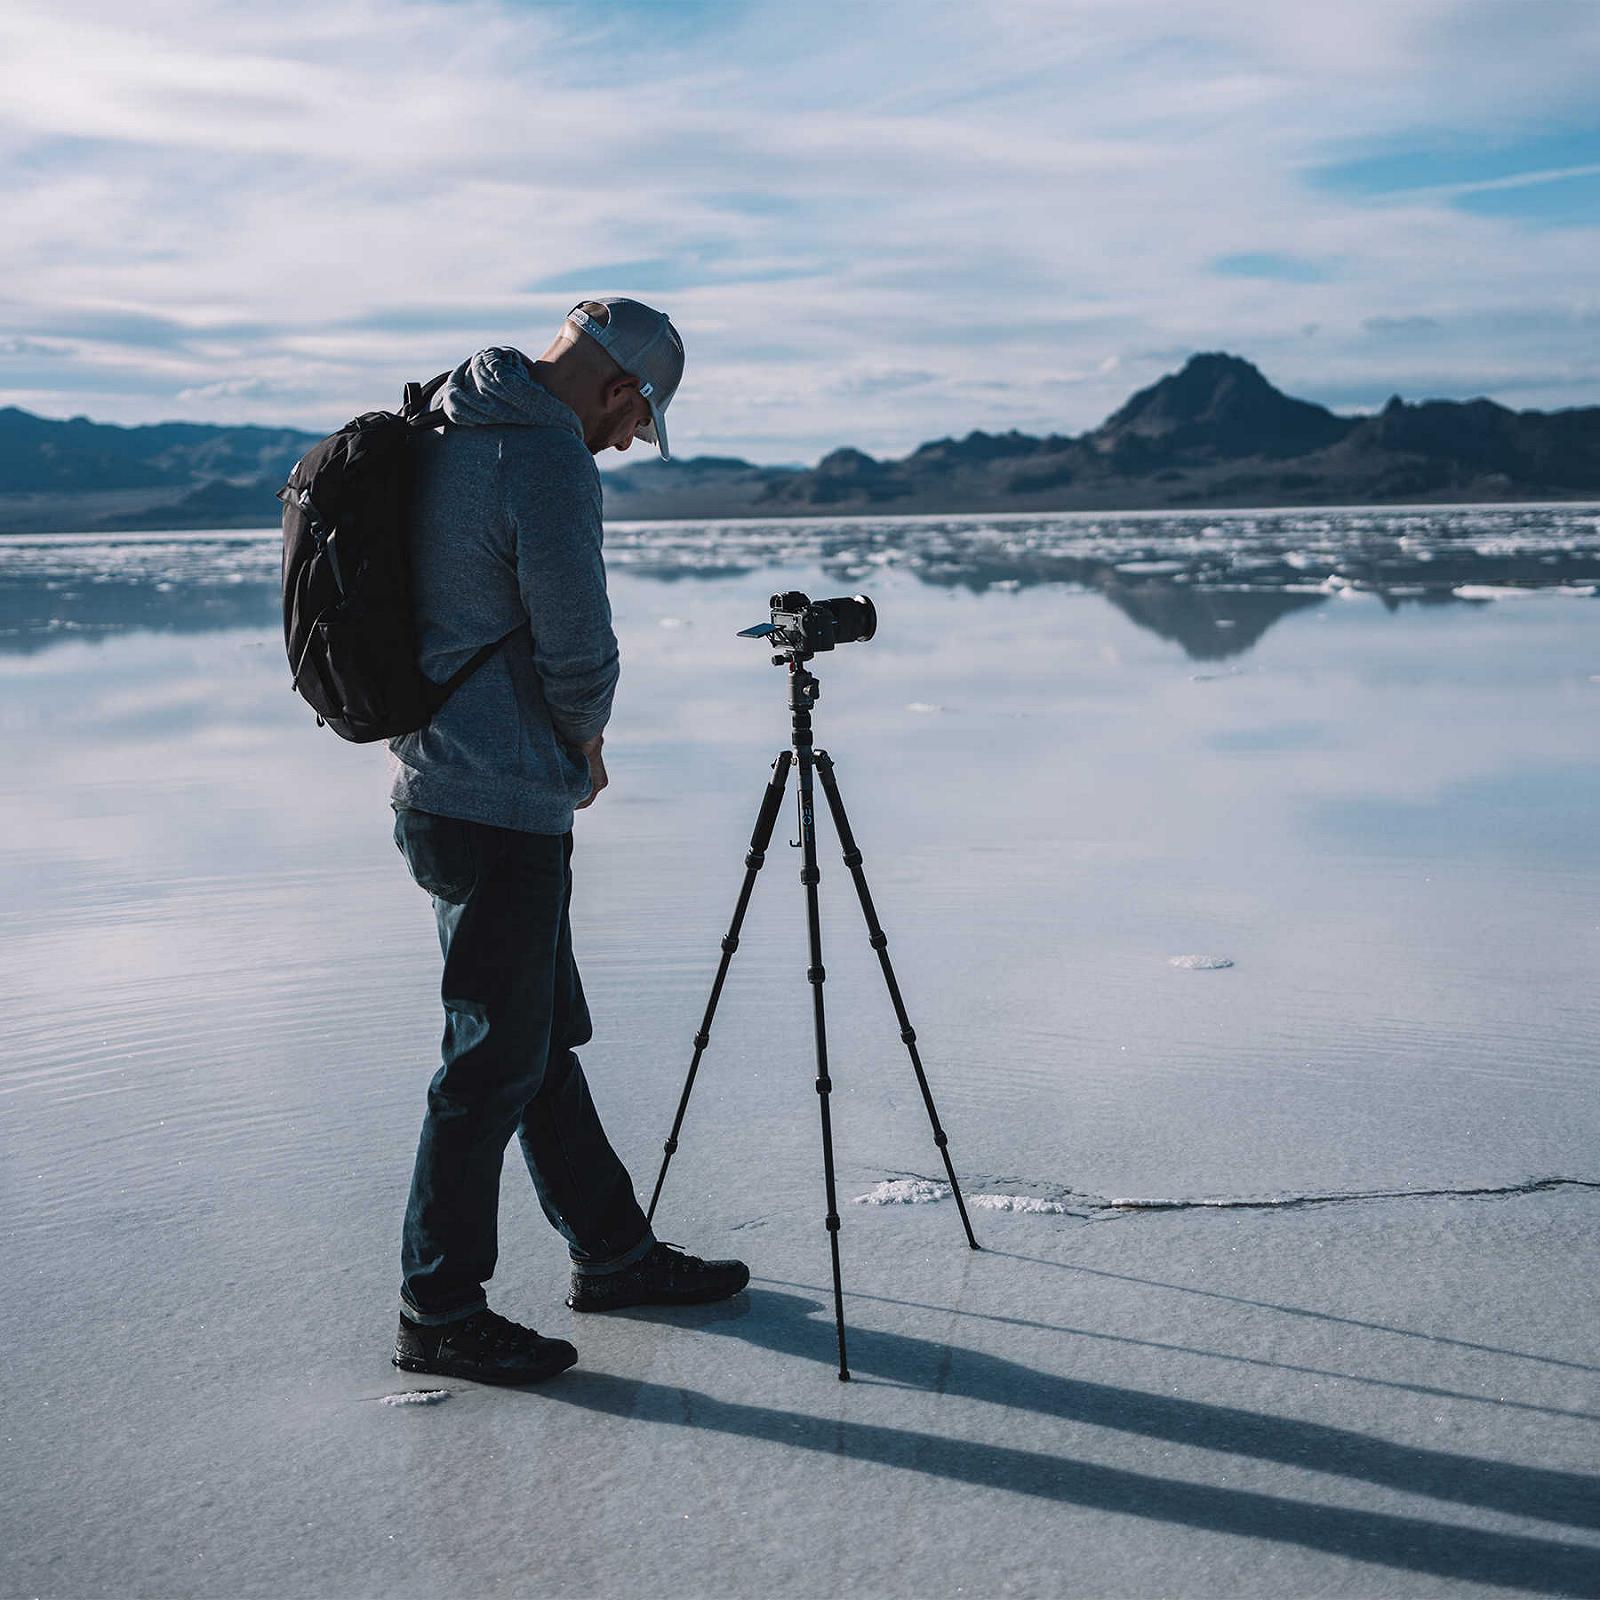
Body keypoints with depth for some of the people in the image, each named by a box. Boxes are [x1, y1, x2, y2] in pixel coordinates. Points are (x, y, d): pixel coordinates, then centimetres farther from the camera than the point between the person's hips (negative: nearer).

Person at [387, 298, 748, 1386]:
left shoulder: (444, 437, 13)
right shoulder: (550, 463, -18)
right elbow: (580, 652, -18)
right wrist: (588, 742, 3)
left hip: (443, 791, 10)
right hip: (503, 808, -10)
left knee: (543, 1038, 18)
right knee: (496, 1061, 1)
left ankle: (613, 1253, 31)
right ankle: (439, 1312, 13)